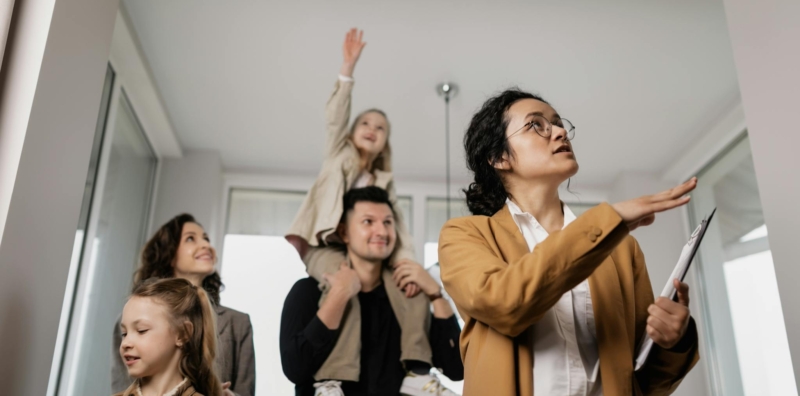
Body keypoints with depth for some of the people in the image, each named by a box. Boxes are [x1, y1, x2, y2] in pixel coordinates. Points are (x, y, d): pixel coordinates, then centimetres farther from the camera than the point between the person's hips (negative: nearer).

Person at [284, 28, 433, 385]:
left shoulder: (384, 182, 22)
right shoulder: (338, 157, 20)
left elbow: (396, 224, 6)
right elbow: (335, 116, 5)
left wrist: (406, 259, -14)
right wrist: (349, 67, -4)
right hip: (326, 247, -3)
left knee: (414, 287, -24)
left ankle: (415, 371, -27)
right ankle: (337, 378, -43)